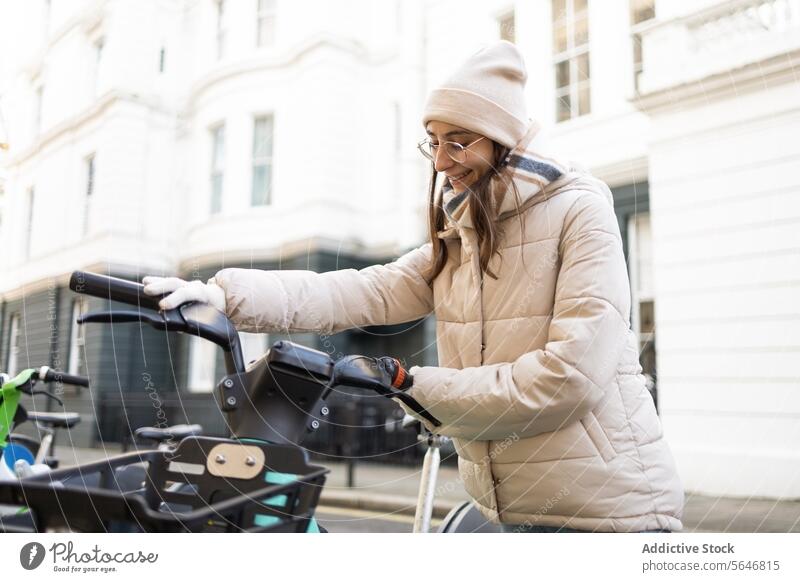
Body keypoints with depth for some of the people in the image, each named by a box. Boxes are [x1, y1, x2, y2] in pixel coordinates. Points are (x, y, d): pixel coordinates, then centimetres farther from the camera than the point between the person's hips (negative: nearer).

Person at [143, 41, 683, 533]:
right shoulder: (457, 237, 13)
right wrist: (227, 293, -14)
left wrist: (425, 386, -12)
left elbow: (573, 370, -19)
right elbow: (363, 293, -2)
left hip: (607, 503, -6)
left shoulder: (579, 210, -9)